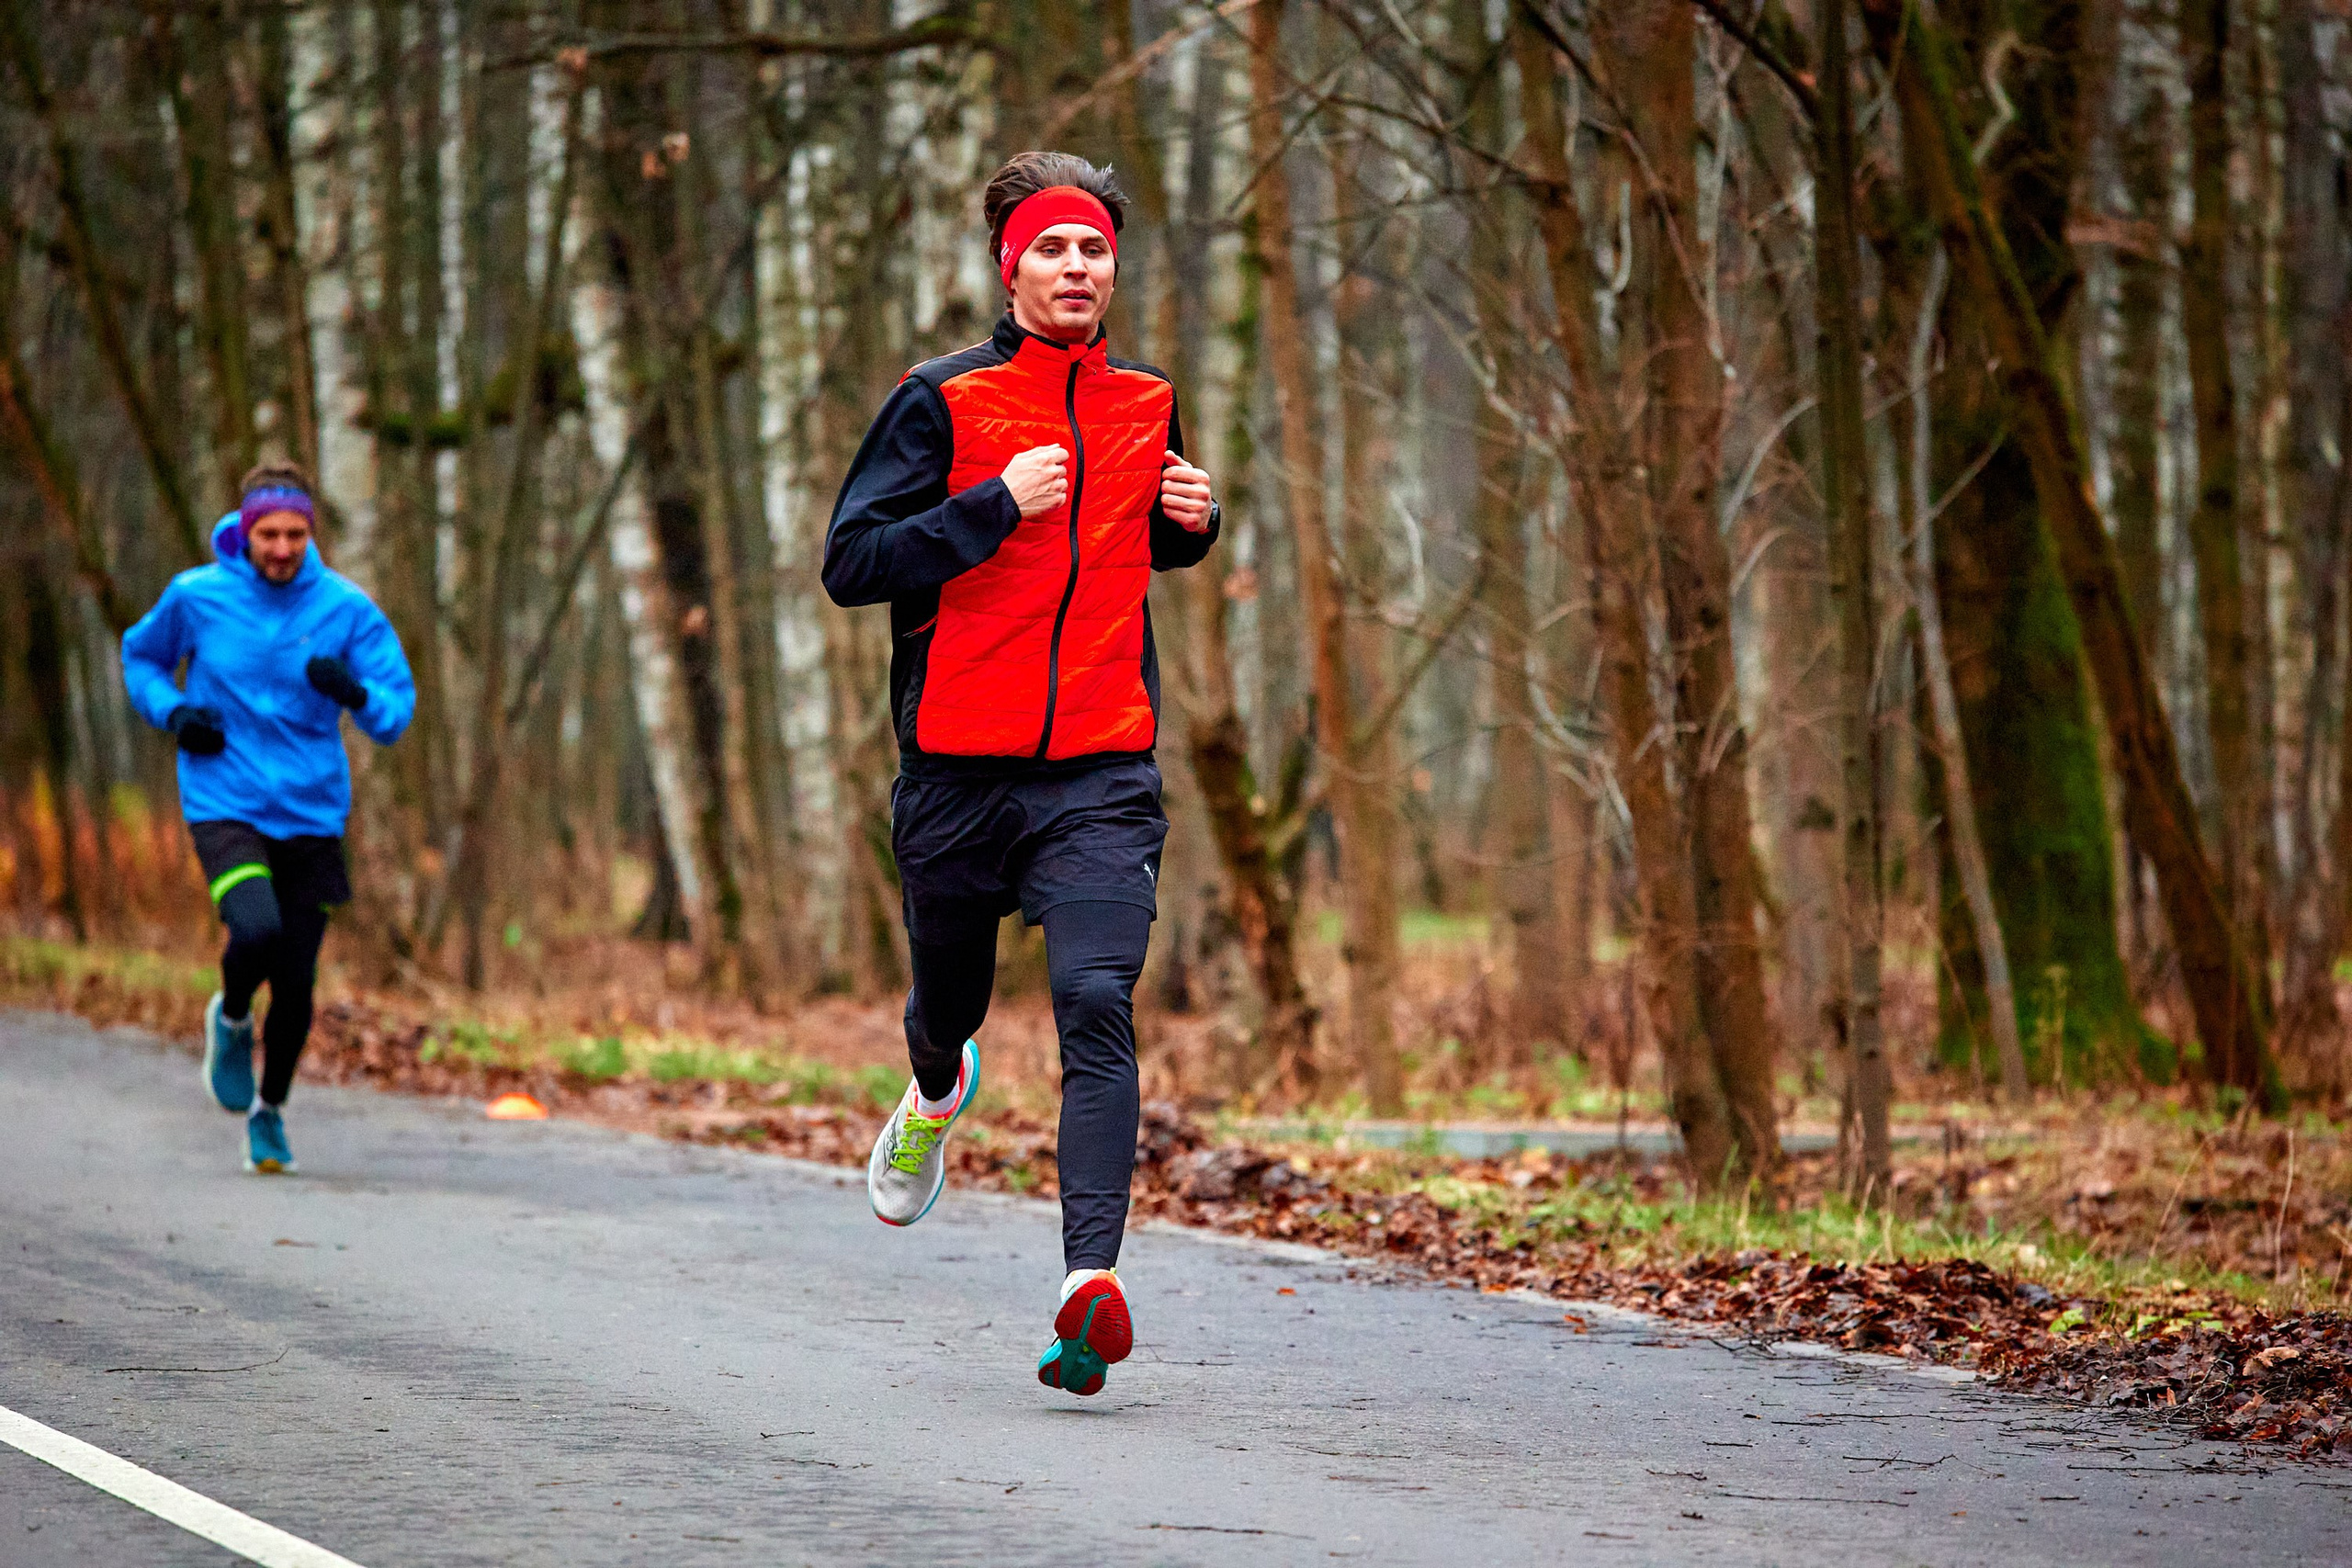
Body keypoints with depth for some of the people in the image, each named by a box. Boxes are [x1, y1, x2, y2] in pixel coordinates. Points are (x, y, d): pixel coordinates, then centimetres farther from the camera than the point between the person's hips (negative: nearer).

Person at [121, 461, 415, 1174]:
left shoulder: (347, 608, -4)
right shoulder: (196, 596, -3)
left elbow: (396, 714, -4)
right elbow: (141, 656, 16)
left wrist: (353, 692, -26)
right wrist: (172, 714, -4)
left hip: (312, 814, 2)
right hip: (224, 805, -2)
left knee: (296, 983, 5)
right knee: (257, 932, -27)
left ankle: (270, 1110, 32)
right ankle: (231, 1020, 8)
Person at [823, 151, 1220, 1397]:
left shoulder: (1146, 408, 10)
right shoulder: (943, 403, -4)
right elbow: (850, 565, -10)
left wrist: (1193, 523, 7)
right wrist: (996, 507, -19)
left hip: (1103, 778, 1)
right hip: (957, 769, -1)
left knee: (1098, 1007, -17)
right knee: (951, 999, 17)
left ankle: (1091, 1278, -26)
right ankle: (937, 1096, 55)